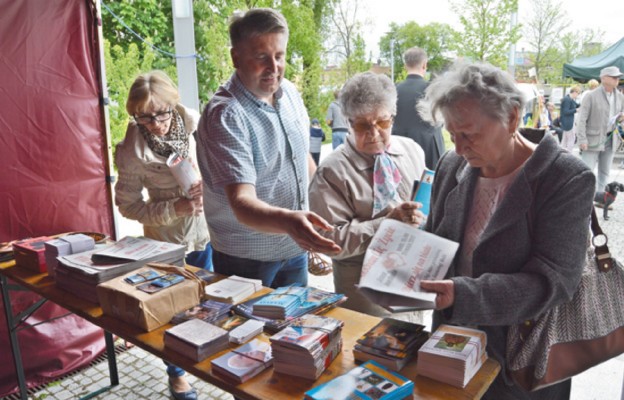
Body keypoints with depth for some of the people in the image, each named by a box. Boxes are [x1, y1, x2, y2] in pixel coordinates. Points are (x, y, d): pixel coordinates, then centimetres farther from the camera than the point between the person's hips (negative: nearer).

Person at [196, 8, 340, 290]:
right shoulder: (225, 115, -23)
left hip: (295, 248, 6)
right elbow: (242, 202, -32)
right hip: (246, 259, -6)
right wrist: (287, 221, -49)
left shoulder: (290, 92, -1)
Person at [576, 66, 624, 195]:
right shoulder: (591, 96, -10)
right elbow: (581, 119, -13)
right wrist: (582, 140, -19)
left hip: (610, 140, 6)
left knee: (604, 172, 12)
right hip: (592, 140, -6)